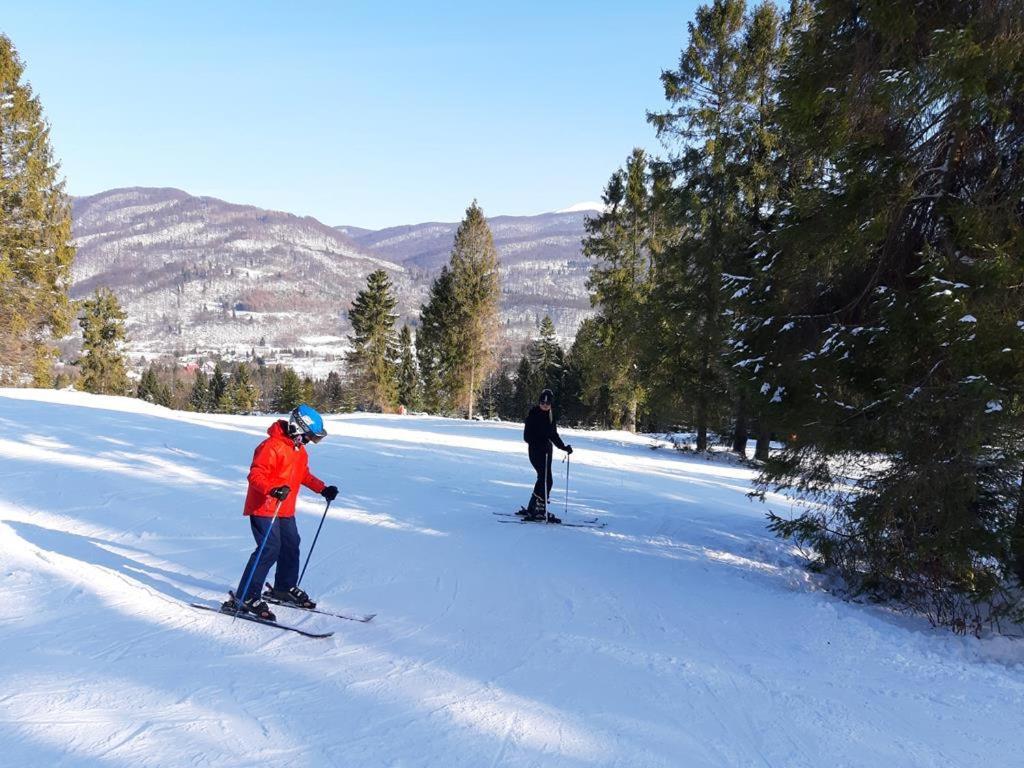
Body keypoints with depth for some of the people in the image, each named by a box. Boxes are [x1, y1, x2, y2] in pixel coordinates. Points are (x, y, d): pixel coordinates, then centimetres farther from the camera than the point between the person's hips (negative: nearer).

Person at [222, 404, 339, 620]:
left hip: (285, 510, 9)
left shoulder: (299, 450, 11)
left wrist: (323, 489, 16)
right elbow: (255, 476, -26)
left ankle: (285, 588, 38)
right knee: (270, 549, -18)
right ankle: (244, 598, -14)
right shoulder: (271, 447, -20)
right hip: (263, 508, -9)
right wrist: (273, 490, -42)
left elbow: (304, 475, 25)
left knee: (291, 547, 17)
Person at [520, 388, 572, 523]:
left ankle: (531, 509, 18)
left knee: (543, 480, 10)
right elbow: (527, 436, -14)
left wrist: (563, 447, 12)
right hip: (536, 451, -8)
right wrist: (539, 444, -27)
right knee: (547, 480, -13)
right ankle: (539, 511, -9)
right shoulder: (533, 414, -11)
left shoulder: (550, 415, 11)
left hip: (546, 451, 8)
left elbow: (554, 434, 20)